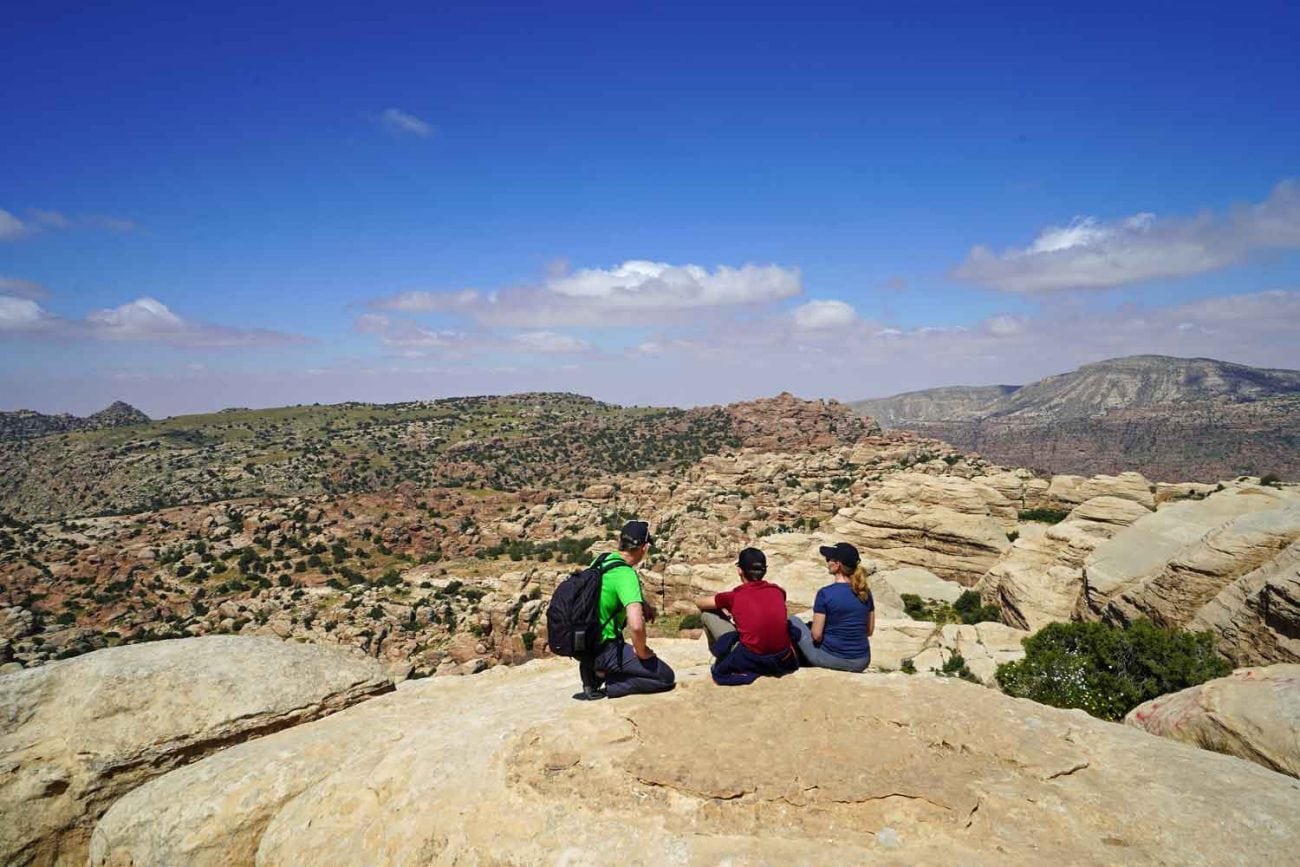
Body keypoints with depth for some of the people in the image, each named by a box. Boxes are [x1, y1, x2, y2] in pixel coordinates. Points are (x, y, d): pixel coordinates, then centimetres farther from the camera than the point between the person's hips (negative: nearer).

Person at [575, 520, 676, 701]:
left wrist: (644, 603, 13)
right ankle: (601, 686, -7)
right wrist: (642, 652, -15)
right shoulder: (626, 575, -22)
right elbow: (636, 625, -34)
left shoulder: (601, 560, 2)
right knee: (667, 677, 0)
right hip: (602, 650, -8)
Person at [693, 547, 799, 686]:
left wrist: (722, 608, 29)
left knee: (707, 613, 8)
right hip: (782, 662, 4)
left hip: (750, 662, -4)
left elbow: (699, 602, 13)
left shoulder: (734, 596, -3)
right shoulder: (778, 591, 6)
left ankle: (720, 658, 22)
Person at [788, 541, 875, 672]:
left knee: (793, 621, 14)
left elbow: (816, 635, -14)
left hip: (832, 660, -5)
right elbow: (869, 631, 7)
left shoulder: (825, 593, -18)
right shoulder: (865, 592, -1)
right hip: (862, 663, 5)